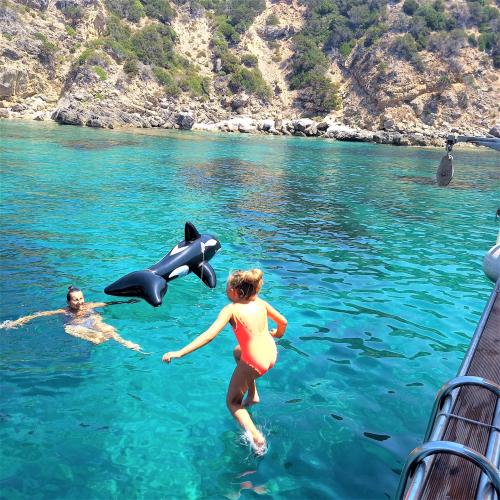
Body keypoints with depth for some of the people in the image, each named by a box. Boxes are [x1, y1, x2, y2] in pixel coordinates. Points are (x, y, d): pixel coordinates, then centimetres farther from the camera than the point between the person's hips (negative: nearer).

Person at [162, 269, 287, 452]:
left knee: (232, 402, 16)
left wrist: (180, 352, -28)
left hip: (253, 364, -7)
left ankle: (257, 438, -5)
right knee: (237, 352, 37)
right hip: (272, 355, 7)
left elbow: (210, 334, -27)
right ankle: (253, 395, 38)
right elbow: (282, 321, 10)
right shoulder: (260, 302, 0)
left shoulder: (231, 309, -17)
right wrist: (277, 333, 34)